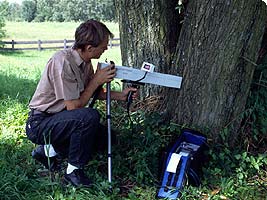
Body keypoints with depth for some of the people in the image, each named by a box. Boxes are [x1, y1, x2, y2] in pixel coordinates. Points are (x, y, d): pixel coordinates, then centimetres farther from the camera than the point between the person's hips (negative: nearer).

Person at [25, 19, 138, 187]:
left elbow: (96, 93, 14)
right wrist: (97, 80, -17)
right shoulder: (63, 61, -26)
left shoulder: (85, 62, 1)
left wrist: (120, 95, 1)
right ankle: (73, 171, -12)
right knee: (89, 116, -30)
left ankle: (49, 150, 13)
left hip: (59, 119, 9)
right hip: (39, 124, -9)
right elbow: (74, 106, -24)